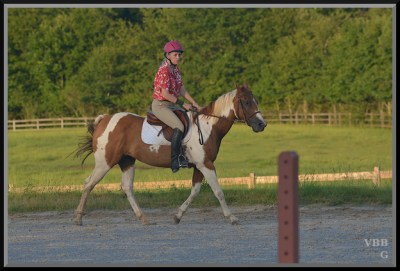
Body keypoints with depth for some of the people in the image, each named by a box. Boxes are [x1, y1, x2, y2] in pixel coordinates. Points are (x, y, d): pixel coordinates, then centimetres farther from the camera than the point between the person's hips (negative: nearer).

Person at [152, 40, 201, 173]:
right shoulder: (164, 71, -18)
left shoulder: (176, 70, 11)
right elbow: (165, 94, -21)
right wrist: (183, 104, -17)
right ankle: (175, 161, -27)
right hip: (160, 105, -10)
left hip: (172, 105, 10)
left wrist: (193, 103, 4)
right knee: (179, 126, -28)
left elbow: (181, 89, 14)